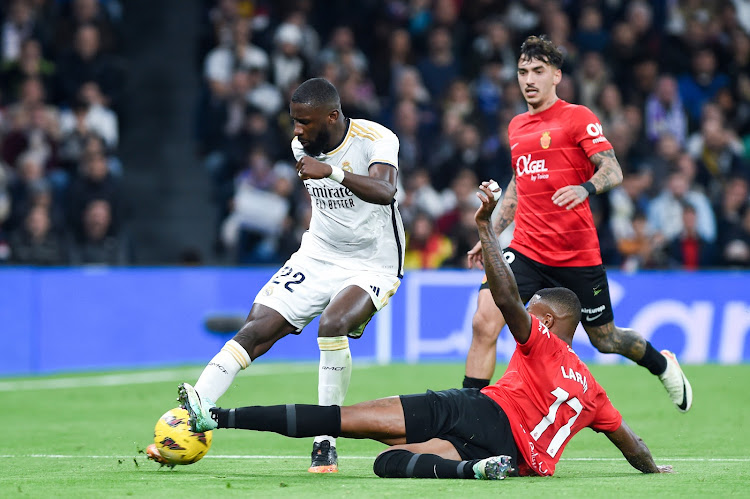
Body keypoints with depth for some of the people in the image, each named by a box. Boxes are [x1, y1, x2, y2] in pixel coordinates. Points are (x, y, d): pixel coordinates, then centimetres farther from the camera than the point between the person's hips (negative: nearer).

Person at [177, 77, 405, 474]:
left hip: (373, 266, -6)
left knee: (332, 323, -32)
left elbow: (384, 192, -39)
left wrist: (333, 171, -52)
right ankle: (195, 410, -15)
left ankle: (325, 442, -24)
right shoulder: (301, 143, 2)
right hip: (318, 256, 6)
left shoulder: (376, 140, -19)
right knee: (257, 329, -11)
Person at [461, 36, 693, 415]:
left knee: (604, 338, 11)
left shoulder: (577, 117, -5)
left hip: (577, 253, -4)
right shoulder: (516, 126, 14)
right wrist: (490, 234, 24)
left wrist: (585, 188, -34)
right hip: (526, 251, 4)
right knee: (484, 321, -19)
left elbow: (613, 171, -14)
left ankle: (663, 365, 43)